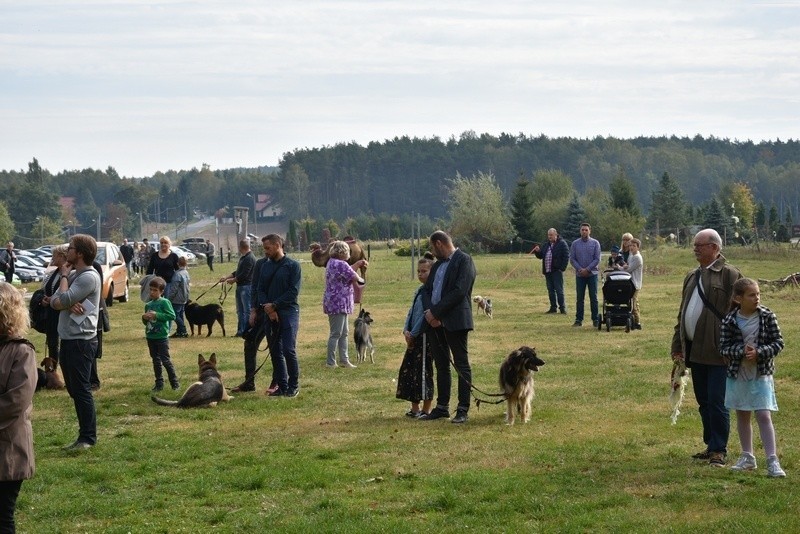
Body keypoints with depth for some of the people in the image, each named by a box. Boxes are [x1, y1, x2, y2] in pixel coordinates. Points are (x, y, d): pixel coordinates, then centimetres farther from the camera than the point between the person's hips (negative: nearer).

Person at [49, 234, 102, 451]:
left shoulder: (89, 277, -15)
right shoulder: (73, 275, 14)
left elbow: (63, 300, -22)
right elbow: (54, 301, 6)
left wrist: (64, 276, -7)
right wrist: (68, 304, -16)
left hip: (81, 341, -10)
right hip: (68, 339, 10)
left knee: (81, 390, -5)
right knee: (75, 390, 13)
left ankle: (88, 437, 0)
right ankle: (85, 435, 20)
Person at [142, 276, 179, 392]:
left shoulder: (164, 302, -9)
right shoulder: (148, 305, 11)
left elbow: (172, 316, -19)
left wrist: (156, 315, -22)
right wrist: (144, 318, -3)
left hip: (162, 337, -6)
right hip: (150, 337, 6)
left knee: (165, 360, -4)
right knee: (156, 361, 11)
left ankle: (174, 382, 7)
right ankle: (159, 383, 18)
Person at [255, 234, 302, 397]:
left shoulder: (293, 266, -3)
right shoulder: (265, 267, 14)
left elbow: (293, 291, -10)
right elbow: (260, 289, 11)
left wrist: (274, 305, -12)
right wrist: (266, 307, -8)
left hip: (288, 312, -6)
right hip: (270, 315, 6)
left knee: (288, 350, -13)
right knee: (275, 352, 7)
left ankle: (294, 386, 1)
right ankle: (282, 387, 14)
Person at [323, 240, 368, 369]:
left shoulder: (332, 262, 13)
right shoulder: (341, 264, -18)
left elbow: (347, 271, 23)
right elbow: (355, 278, -12)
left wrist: (358, 264, 21)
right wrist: (361, 279, 9)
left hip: (334, 303, 11)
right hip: (338, 304, -11)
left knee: (343, 334, 15)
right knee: (336, 334, -6)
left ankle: (344, 360, 20)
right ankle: (331, 363, -3)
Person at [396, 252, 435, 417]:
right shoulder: (419, 290, 15)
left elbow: (425, 315, -16)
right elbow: (411, 312, 14)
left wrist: (413, 334, -14)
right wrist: (406, 330, 0)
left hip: (425, 335, -9)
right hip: (414, 337, 9)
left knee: (423, 371, -4)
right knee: (408, 369, 10)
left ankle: (426, 409, 3)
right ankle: (415, 407, 18)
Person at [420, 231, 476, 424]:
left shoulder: (464, 260, -7)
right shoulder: (437, 265, 19)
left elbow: (459, 291, -17)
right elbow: (427, 290, 15)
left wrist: (436, 312, -16)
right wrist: (429, 311, -6)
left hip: (456, 321, -8)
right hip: (436, 321, 8)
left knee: (461, 365, -4)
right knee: (441, 365, 12)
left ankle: (463, 410, -3)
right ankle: (442, 407, 18)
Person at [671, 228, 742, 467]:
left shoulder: (729, 275, -8)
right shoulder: (692, 277, 17)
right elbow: (682, 314, 20)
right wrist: (678, 346, 16)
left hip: (717, 352, -8)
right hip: (695, 351, 8)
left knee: (717, 403, -4)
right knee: (704, 402, 13)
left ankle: (719, 450, 2)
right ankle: (711, 445, 22)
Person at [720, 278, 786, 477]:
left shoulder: (767, 316, -7)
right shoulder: (730, 321, -7)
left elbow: (778, 343, -6)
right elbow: (723, 348, -6)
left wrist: (759, 352, -20)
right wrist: (741, 351, -24)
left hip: (761, 374, -2)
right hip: (738, 373, 2)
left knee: (764, 416, -10)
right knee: (742, 415, 14)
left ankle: (772, 461, -9)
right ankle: (747, 457, 28)